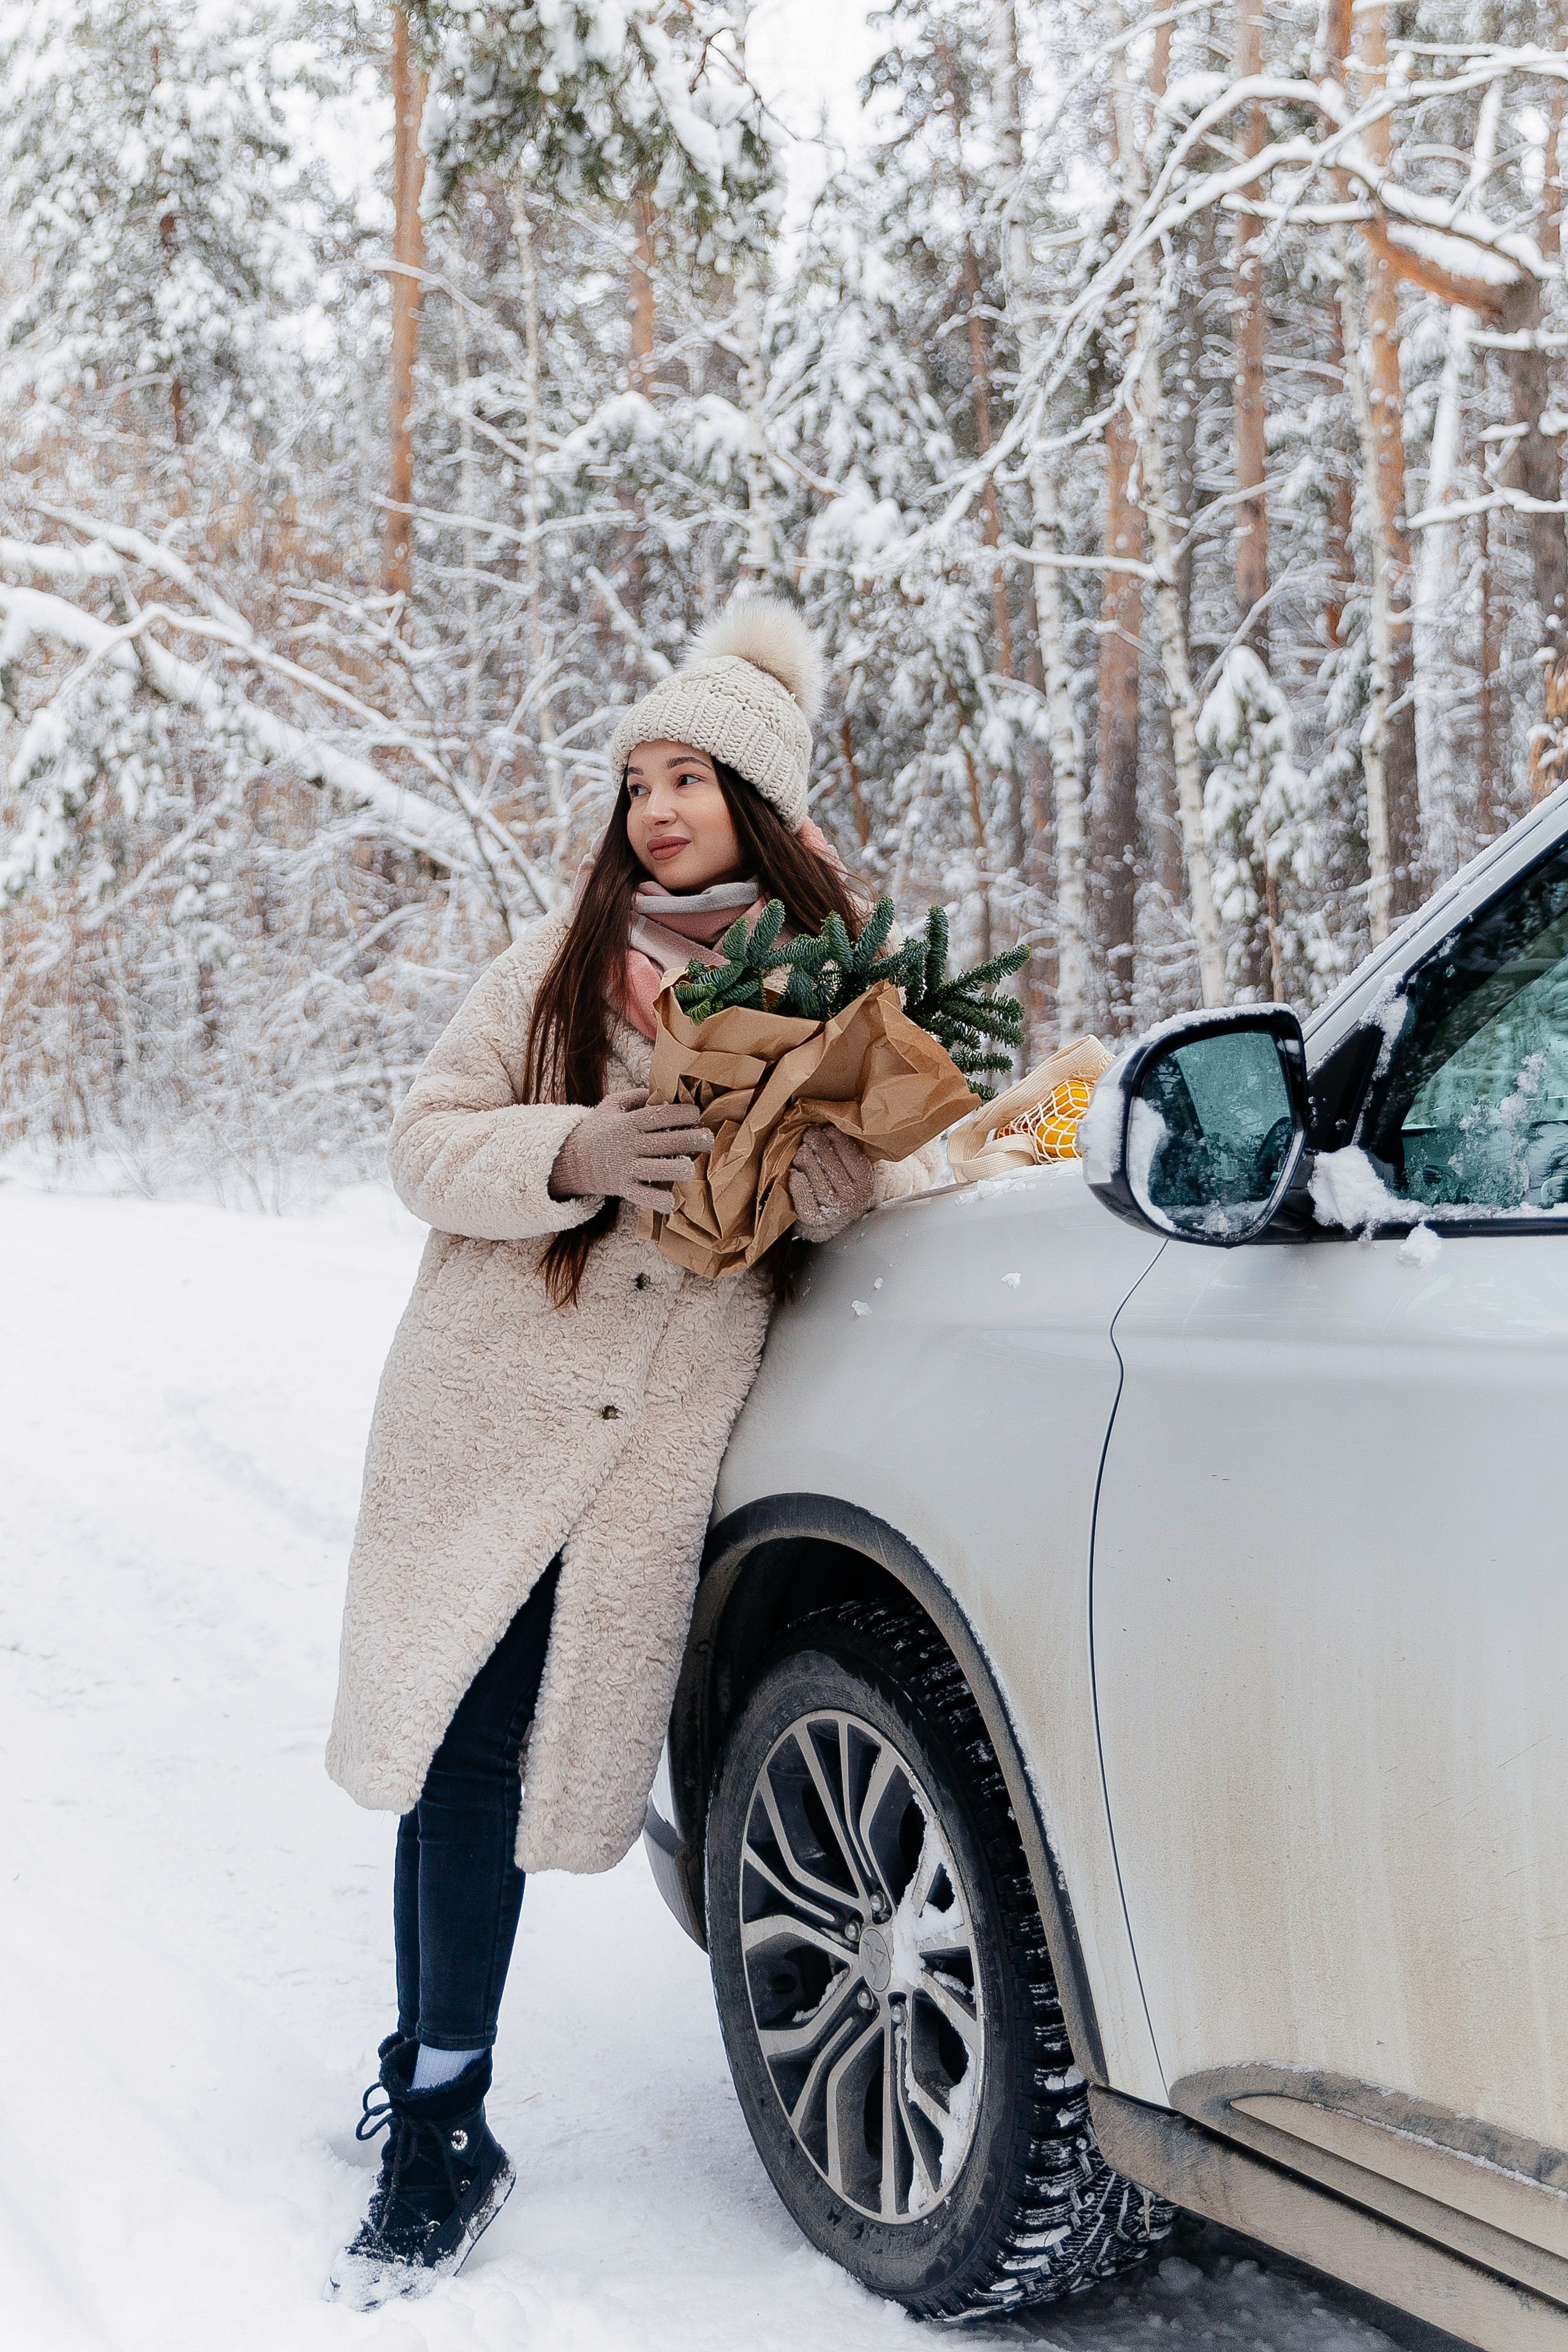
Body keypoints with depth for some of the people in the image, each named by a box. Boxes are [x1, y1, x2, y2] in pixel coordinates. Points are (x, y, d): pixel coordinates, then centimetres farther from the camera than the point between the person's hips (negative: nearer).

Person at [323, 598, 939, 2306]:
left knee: (512, 1751, 0)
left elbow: (883, 1183, 0)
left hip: (670, 1441, -1)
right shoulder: (563, 958, 8)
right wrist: (569, 1154, -17)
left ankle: (438, 2107, 14)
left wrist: (764, 1141, -21)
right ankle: (440, 2111, 17)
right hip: (490, 1405, 1)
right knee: (461, 1741, 0)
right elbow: (426, 1140, 3)